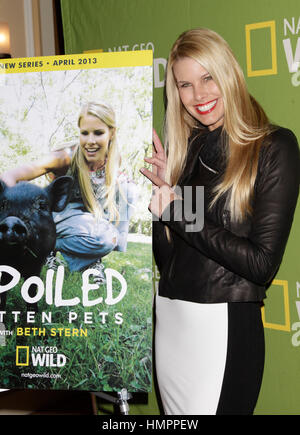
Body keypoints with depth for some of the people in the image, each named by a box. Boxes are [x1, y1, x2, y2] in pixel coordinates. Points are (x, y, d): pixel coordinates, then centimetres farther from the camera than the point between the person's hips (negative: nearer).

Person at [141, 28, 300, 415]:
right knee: (176, 413, 19)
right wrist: (162, 191, -5)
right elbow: (165, 258, 9)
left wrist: (178, 211, -14)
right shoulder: (185, 149, 9)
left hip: (225, 325, -6)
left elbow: (263, 264, -15)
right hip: (168, 317, 6)